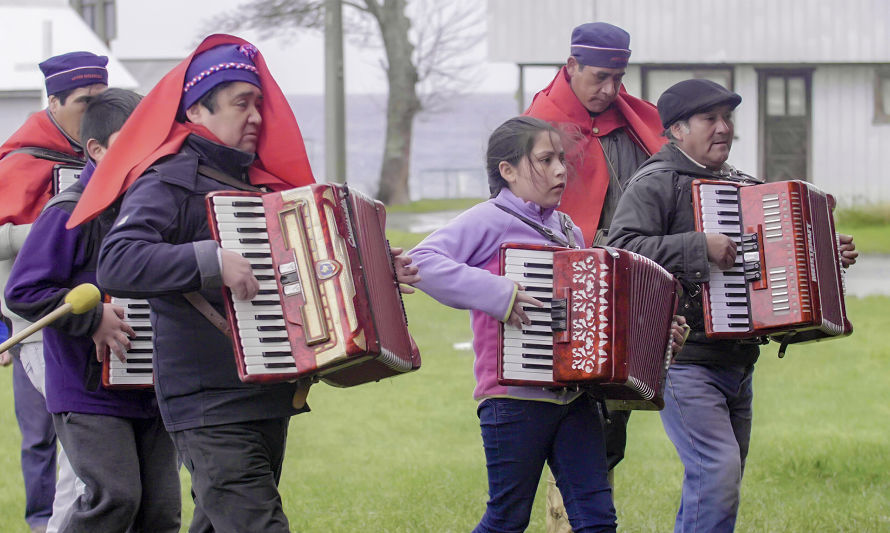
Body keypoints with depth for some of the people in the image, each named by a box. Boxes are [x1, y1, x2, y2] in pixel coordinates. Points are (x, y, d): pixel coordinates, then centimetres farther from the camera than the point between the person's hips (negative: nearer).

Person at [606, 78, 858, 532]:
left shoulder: (741, 184, 19)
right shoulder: (657, 183, -7)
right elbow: (622, 248, -22)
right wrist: (699, 247, -26)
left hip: (737, 359, 9)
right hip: (683, 357, -9)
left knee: (718, 479, 12)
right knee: (719, 470, -19)